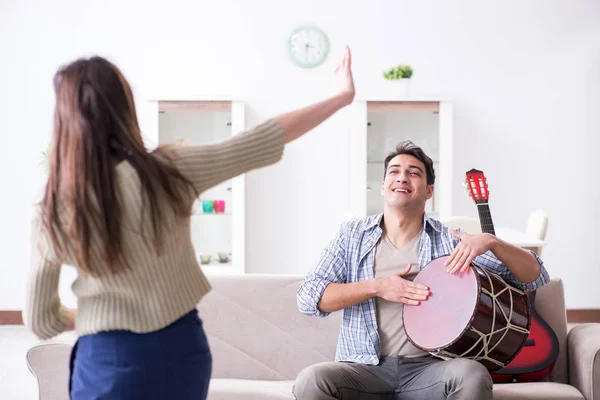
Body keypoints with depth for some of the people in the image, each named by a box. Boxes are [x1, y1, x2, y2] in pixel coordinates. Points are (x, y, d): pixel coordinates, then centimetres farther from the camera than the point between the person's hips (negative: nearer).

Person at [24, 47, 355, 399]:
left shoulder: (53, 213, -11)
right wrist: (342, 97, 4)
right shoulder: (168, 171, -16)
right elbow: (266, 141, -8)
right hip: (181, 347, 1)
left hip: (109, 361, -1)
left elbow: (41, 321, -1)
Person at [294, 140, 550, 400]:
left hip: (428, 368, 0)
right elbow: (308, 298, 0)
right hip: (365, 368, 0)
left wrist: (491, 242, -15)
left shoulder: (451, 241, 5)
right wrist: (377, 287, -11)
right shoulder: (353, 234, 8)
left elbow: (535, 278, 4)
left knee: (472, 375, -32)